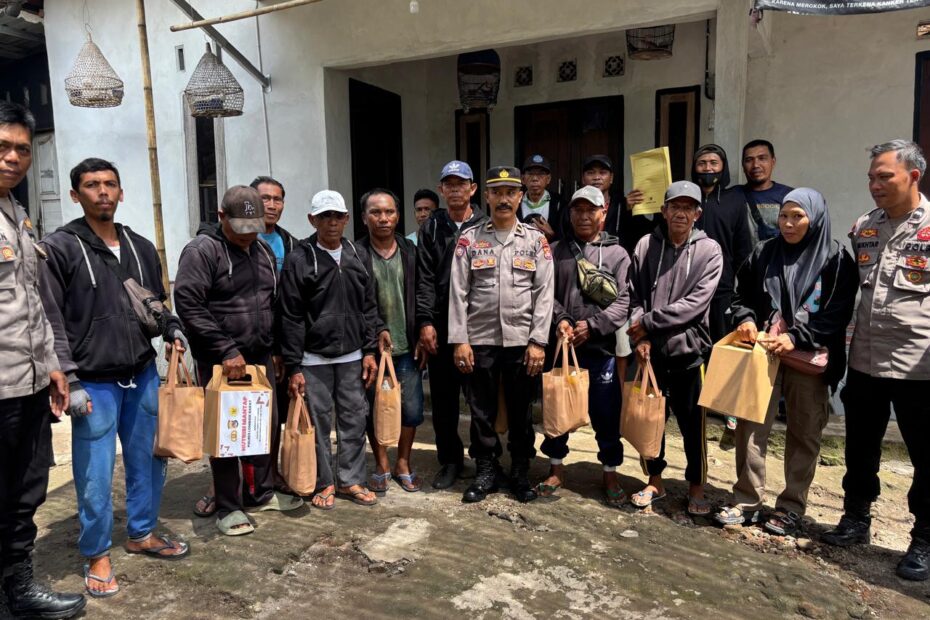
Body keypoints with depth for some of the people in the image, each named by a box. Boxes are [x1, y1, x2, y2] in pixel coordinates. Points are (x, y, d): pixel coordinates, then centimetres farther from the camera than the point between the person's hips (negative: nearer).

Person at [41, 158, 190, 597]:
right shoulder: (59, 248, -6)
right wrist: (69, 382, -14)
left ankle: (142, 533, 33)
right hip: (93, 383, -5)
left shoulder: (141, 247, 11)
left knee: (148, 461, 14)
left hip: (144, 377, 5)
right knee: (95, 475, 5)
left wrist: (173, 332, 0)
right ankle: (96, 555, 22)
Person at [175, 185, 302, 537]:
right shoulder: (202, 250, -11)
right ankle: (228, 508, 18)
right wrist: (227, 350, -21)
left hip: (261, 358, 7)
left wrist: (277, 349, 14)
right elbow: (188, 305, -19)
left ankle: (261, 493, 32)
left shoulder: (263, 250, 12)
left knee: (266, 427, 14)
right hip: (220, 362, -6)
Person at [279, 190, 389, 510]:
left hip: (352, 357, 4)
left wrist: (370, 351, 5)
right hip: (314, 358, -3)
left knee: (354, 419, 9)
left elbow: (369, 307, 11)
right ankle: (323, 483, 22)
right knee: (319, 423, 5)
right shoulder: (298, 260, -5)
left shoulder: (359, 256, 7)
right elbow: (290, 318, -6)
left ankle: (350, 479, 24)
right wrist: (293, 367, -9)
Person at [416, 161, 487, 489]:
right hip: (440, 325, 2)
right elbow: (424, 278, 3)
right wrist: (425, 321, -5)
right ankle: (449, 460, 23)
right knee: (443, 398, 8)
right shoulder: (432, 227, 9)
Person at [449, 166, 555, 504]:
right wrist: (459, 340, -6)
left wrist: (538, 342, -7)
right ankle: (485, 472, 25)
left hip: (522, 341, 0)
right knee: (482, 411, 9)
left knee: (521, 411, 10)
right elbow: (458, 294, 0)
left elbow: (544, 294, 0)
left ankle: (520, 473, 26)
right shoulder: (469, 239, 4)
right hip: (479, 341, 0)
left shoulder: (536, 240, 4)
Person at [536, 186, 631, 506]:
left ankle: (610, 473, 23)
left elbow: (623, 301, -3)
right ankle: (556, 467, 28)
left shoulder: (617, 254, 5)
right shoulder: (556, 251, 9)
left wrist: (592, 325, -14)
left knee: (606, 413, 6)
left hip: (602, 347, -1)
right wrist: (559, 319, -14)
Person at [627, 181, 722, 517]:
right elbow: (634, 296, 2)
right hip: (650, 349, 2)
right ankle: (654, 481, 30)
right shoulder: (646, 245, 3)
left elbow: (695, 303, -12)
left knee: (692, 422, 8)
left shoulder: (709, 250, -2)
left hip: (688, 349, -2)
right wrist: (640, 335, -10)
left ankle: (696, 487, 26)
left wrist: (649, 321, -13)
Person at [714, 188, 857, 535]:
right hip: (763, 354, 2)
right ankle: (747, 502, 12)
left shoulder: (836, 260, 0)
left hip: (810, 359, -1)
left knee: (804, 434, 6)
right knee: (751, 426, 0)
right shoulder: (763, 254, 8)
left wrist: (797, 337, -17)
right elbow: (742, 296, 13)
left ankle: (791, 507, 20)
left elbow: (838, 313, -6)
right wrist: (746, 319, -8)